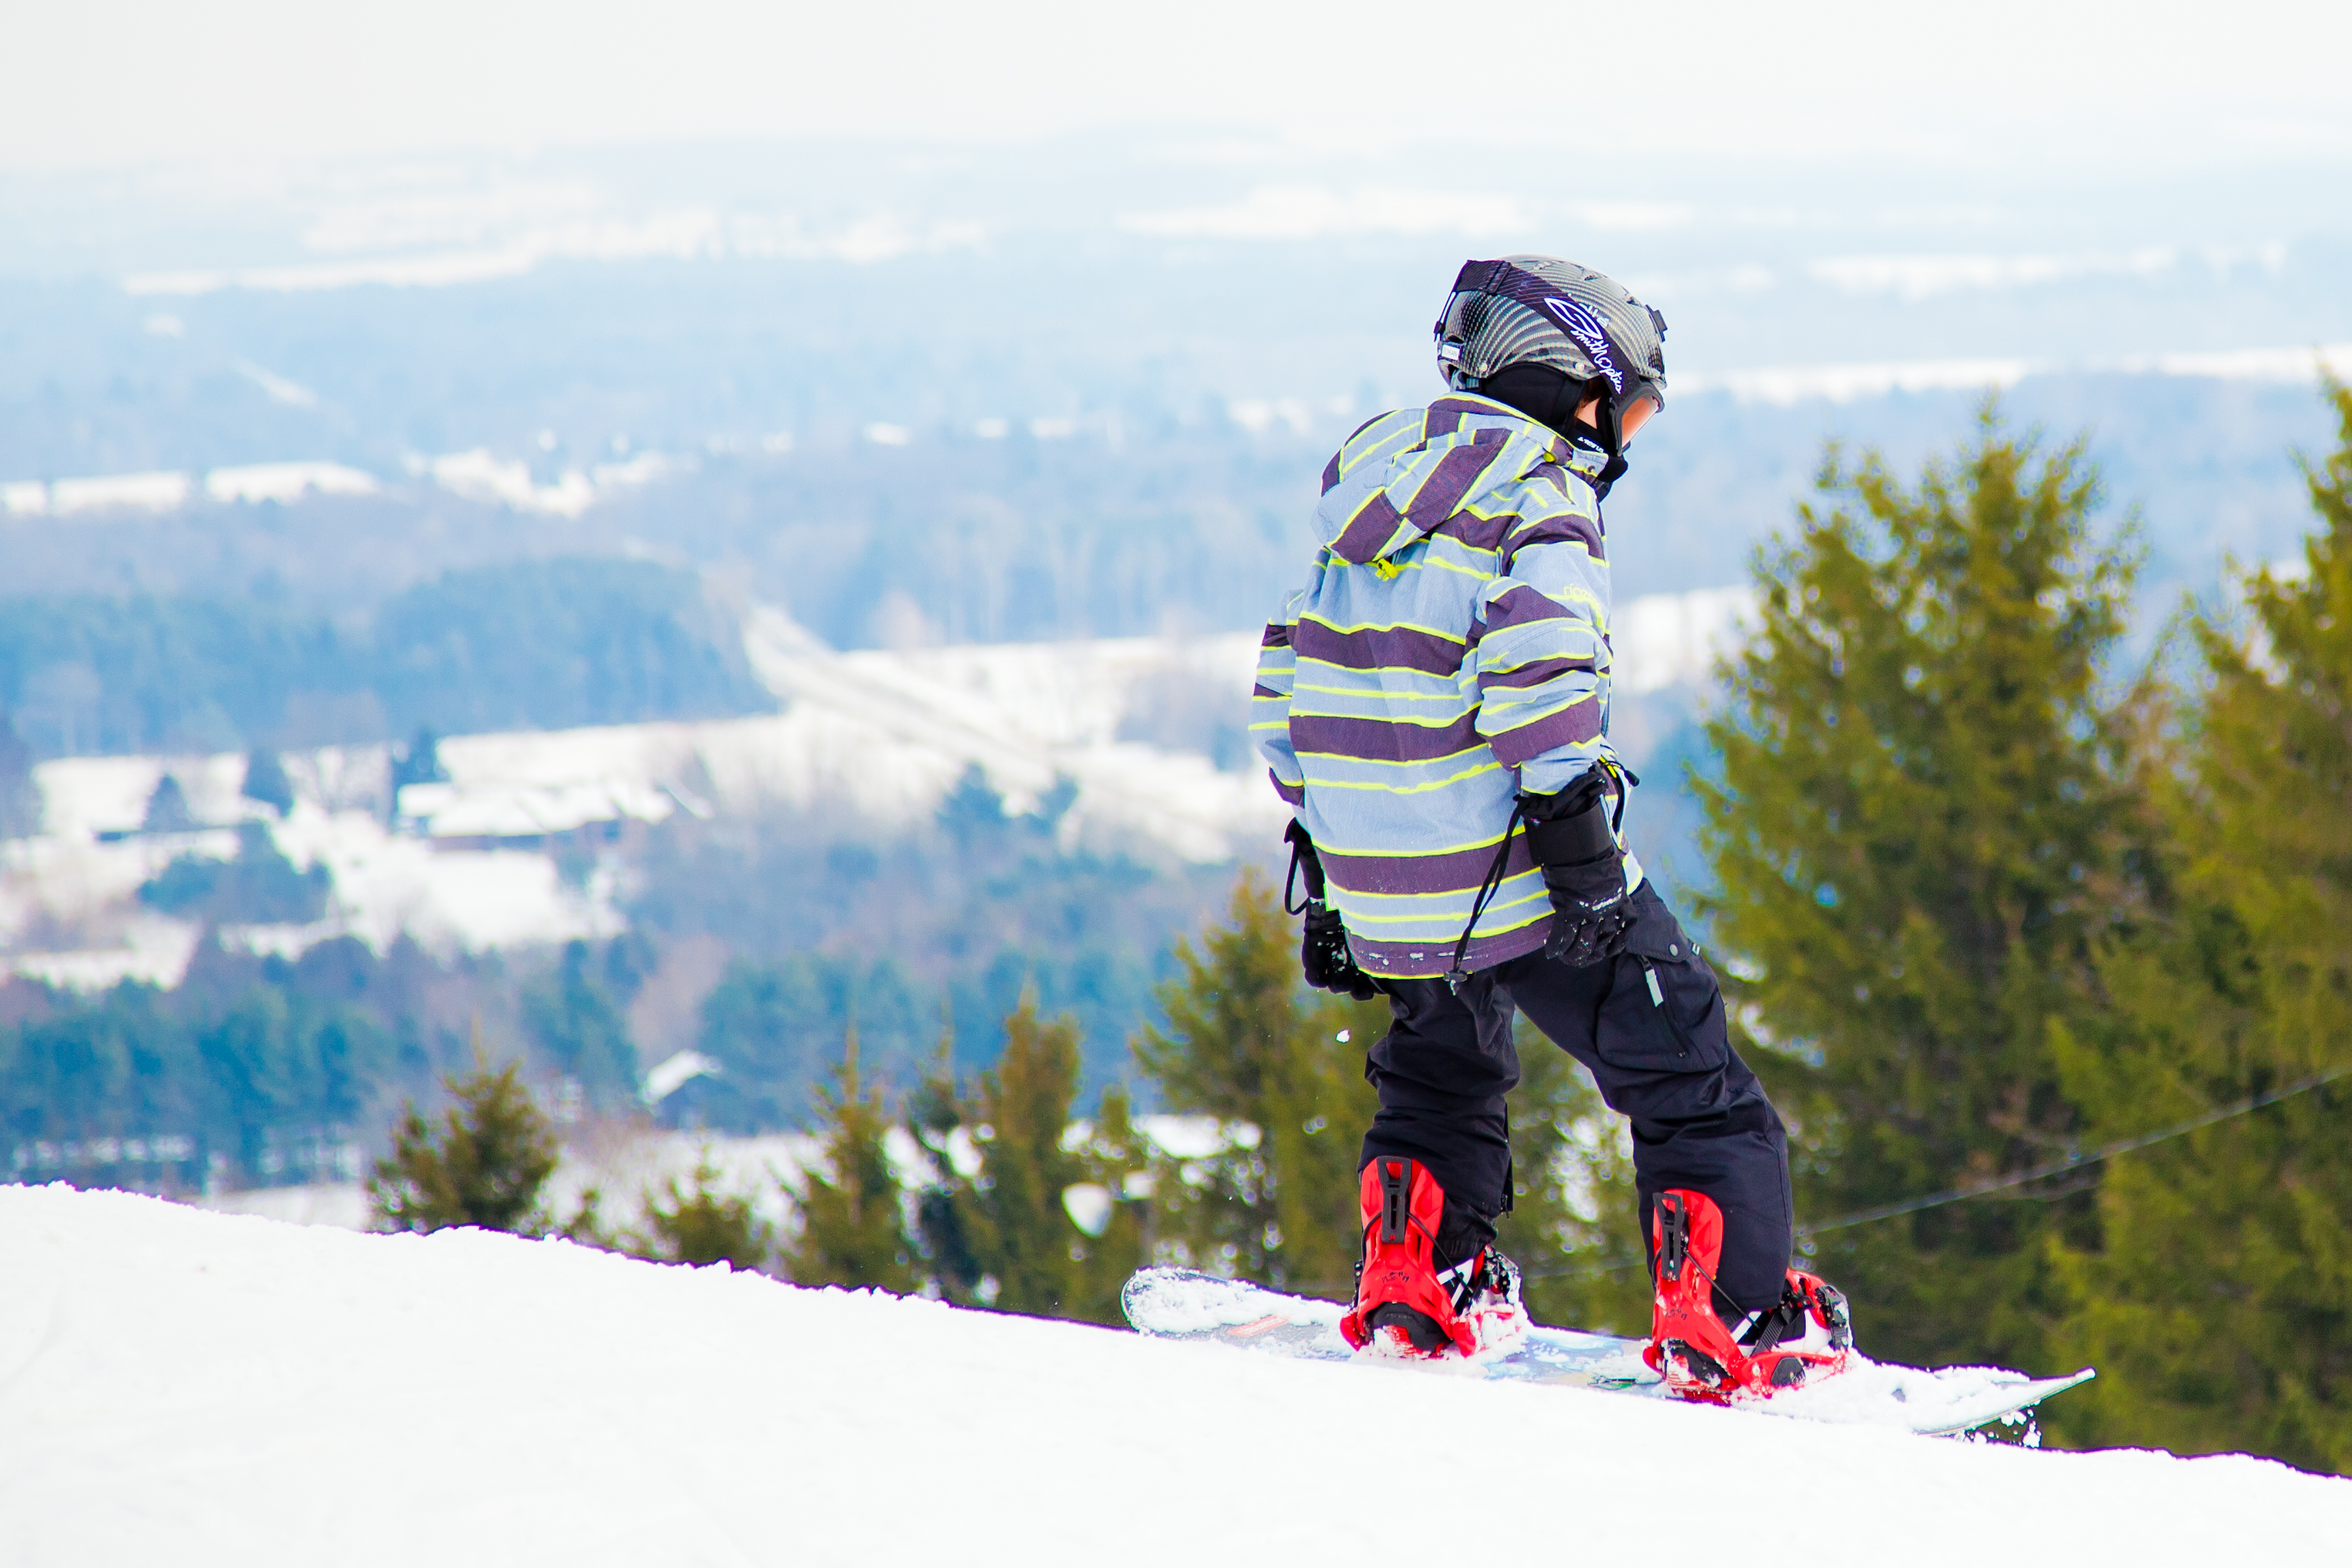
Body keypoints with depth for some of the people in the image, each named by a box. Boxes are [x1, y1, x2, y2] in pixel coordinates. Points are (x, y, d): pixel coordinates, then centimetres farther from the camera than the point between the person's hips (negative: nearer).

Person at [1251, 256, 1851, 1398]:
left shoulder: (1377, 475, 16)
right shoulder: (1538, 487, -8)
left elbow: (1290, 680, 19)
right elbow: (1541, 671, -23)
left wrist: (1320, 843, 24)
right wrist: (1574, 824, -21)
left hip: (1377, 877, 7)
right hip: (1510, 865, -7)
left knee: (1440, 1066, 32)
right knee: (1688, 1081, 1)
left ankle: (1416, 1278, 26)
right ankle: (1732, 1325, -6)